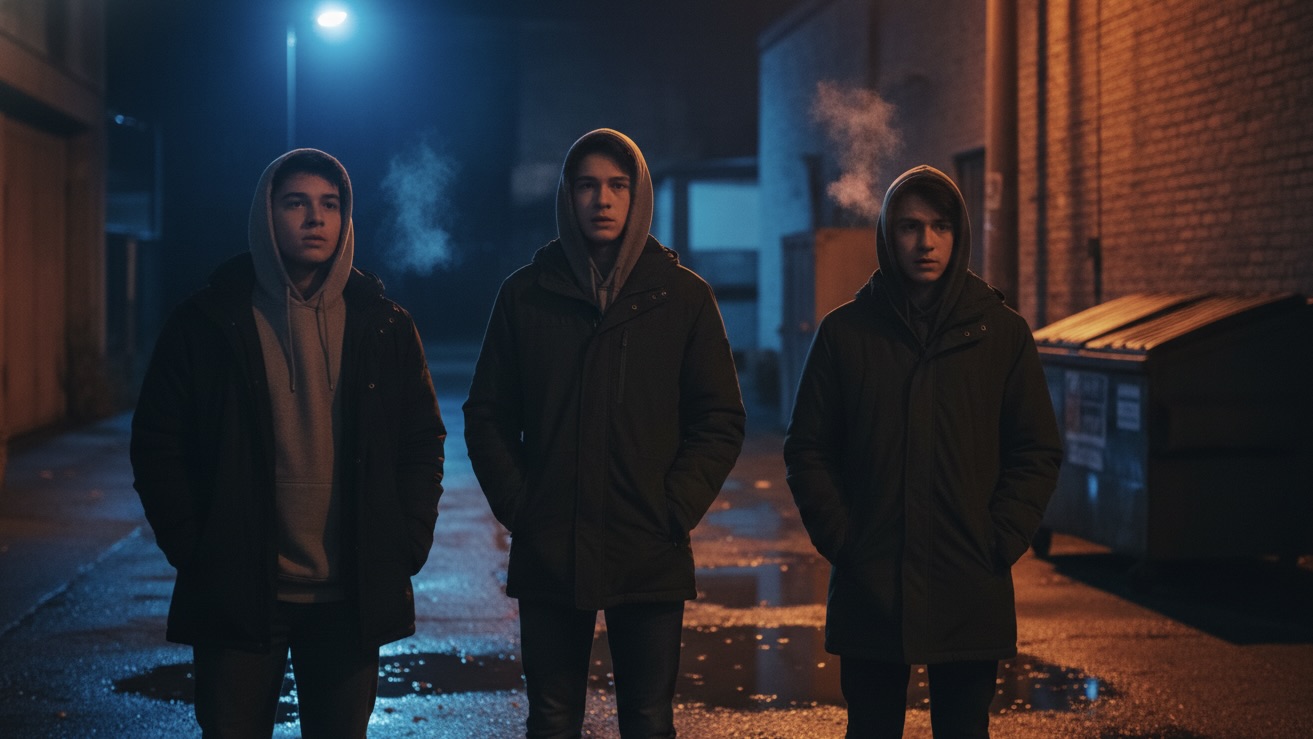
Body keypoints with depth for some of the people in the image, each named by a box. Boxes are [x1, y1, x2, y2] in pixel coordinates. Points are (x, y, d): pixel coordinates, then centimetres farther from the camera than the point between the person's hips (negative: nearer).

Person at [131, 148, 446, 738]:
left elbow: (423, 442, 10)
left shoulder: (385, 326, 5)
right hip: (236, 595, -2)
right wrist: (192, 550, -6)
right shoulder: (208, 322, -1)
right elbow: (156, 444, 1)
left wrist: (406, 546, 1)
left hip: (353, 598, 2)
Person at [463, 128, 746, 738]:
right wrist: (517, 506, -4)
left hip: (650, 559, -1)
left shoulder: (683, 296, 2)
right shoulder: (526, 293, 5)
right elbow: (487, 416, 7)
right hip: (547, 553, 1)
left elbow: (721, 421, 2)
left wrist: (674, 510, -7)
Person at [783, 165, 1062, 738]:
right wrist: (840, 537, -6)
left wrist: (999, 543, -6)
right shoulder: (845, 331, 2)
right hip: (868, 587, 0)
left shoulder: (1001, 332, 3)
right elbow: (807, 449, 4)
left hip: (970, 594, 0)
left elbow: (1038, 452, 4)